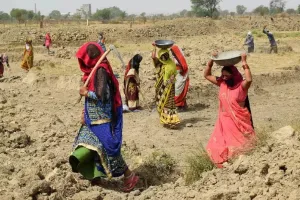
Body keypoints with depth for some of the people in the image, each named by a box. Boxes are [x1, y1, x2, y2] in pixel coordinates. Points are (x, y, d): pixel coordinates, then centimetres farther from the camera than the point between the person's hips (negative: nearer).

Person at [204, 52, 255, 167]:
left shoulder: (241, 86, -14)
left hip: (239, 122, -6)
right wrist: (211, 61, -3)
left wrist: (244, 63, -29)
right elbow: (207, 75, 10)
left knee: (239, 144, 3)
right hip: (224, 121, 6)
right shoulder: (222, 84, 3)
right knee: (221, 145, 9)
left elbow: (249, 79, -36)